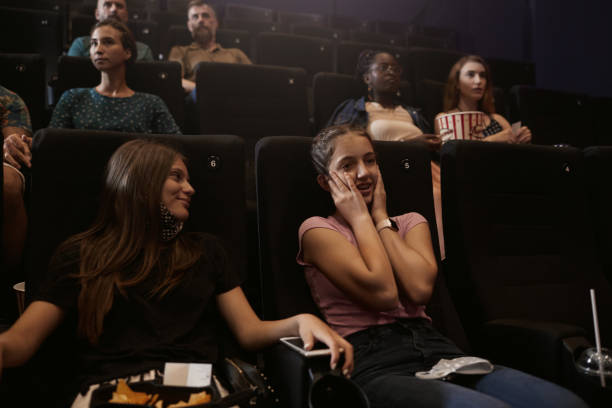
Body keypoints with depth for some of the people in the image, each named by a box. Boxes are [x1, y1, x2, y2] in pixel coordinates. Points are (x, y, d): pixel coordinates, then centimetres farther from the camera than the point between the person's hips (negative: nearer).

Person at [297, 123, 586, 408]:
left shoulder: (410, 222, 19)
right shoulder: (318, 230, 5)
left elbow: (420, 288, -3)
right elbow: (381, 293, -11)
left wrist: (380, 218, 4)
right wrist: (360, 218, 0)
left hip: (437, 351, 5)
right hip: (376, 365, -5)